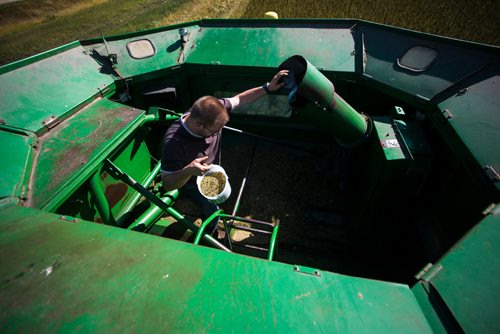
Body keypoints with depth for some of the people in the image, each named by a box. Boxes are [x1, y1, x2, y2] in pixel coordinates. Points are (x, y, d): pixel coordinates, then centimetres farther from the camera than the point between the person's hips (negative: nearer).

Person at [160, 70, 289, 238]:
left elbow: (239, 99, -15)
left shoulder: (211, 111, -31)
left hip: (213, 171, 6)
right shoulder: (173, 143, -45)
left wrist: (267, 87, -20)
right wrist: (188, 171, -55)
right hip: (193, 181, -6)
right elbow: (167, 184, -36)